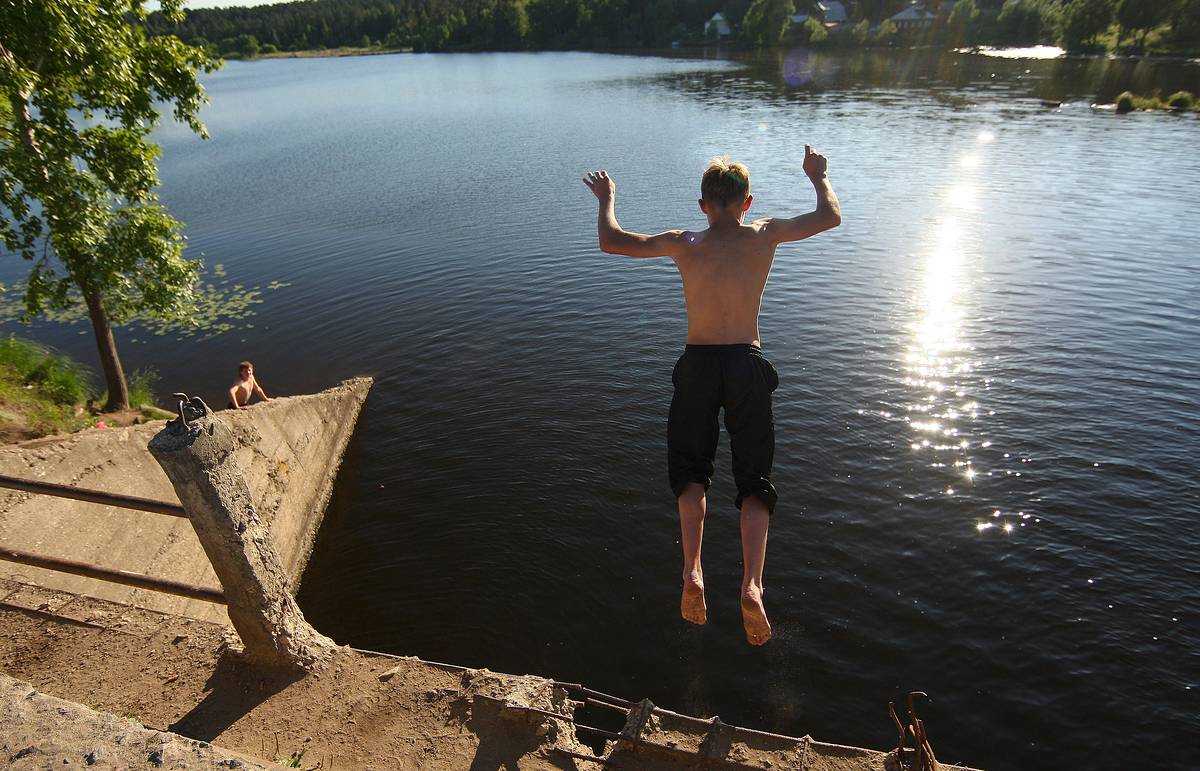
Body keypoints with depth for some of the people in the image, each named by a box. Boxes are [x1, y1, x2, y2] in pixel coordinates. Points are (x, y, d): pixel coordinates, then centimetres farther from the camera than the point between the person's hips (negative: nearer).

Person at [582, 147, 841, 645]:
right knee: (754, 477, 8)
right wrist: (818, 176, 31)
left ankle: (692, 572, -3)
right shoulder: (764, 235, 0)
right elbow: (831, 217, 13)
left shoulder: (685, 244, -2)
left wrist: (607, 199, 21)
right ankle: (751, 585, -9)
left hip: (697, 364, 0)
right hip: (748, 365, 0)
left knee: (690, 469, 16)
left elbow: (610, 242, 3)